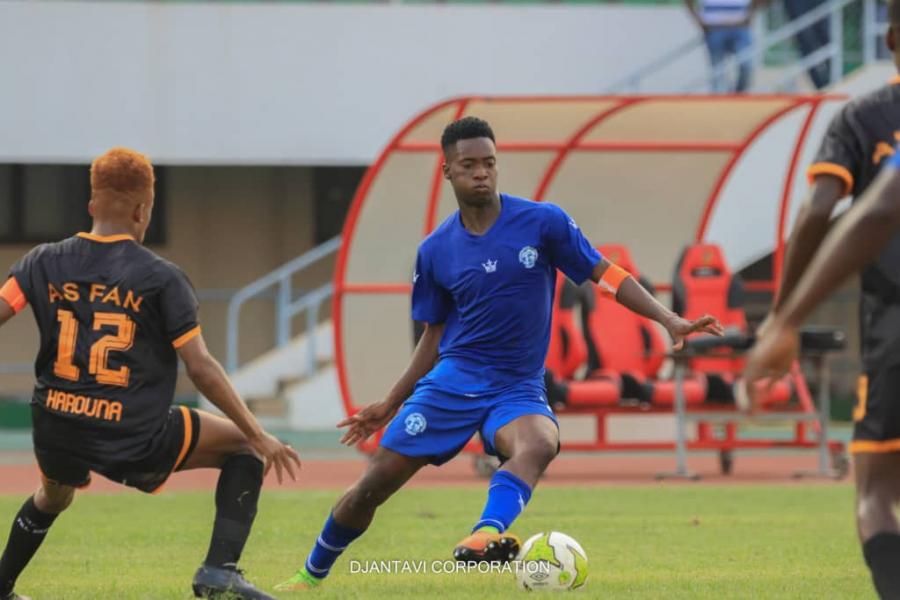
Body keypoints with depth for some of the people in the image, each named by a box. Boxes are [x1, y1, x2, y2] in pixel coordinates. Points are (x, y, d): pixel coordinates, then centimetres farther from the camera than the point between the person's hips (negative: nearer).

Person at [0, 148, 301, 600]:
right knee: (243, 447, 12)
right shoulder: (161, 278, -7)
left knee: (53, 496, 38)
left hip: (56, 435, 5)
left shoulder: (44, 263, 3)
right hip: (135, 443, -4)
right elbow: (200, 368, -8)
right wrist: (259, 437, -2)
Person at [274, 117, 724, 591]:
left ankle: (486, 537, -61)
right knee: (375, 483, -2)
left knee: (540, 444, -38)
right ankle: (312, 573, 22)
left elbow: (604, 274, -1)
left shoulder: (542, 222, -4)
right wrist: (389, 405, 15)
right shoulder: (436, 250, 4)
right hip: (452, 382, 2)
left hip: (518, 387, -2)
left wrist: (669, 319, -11)